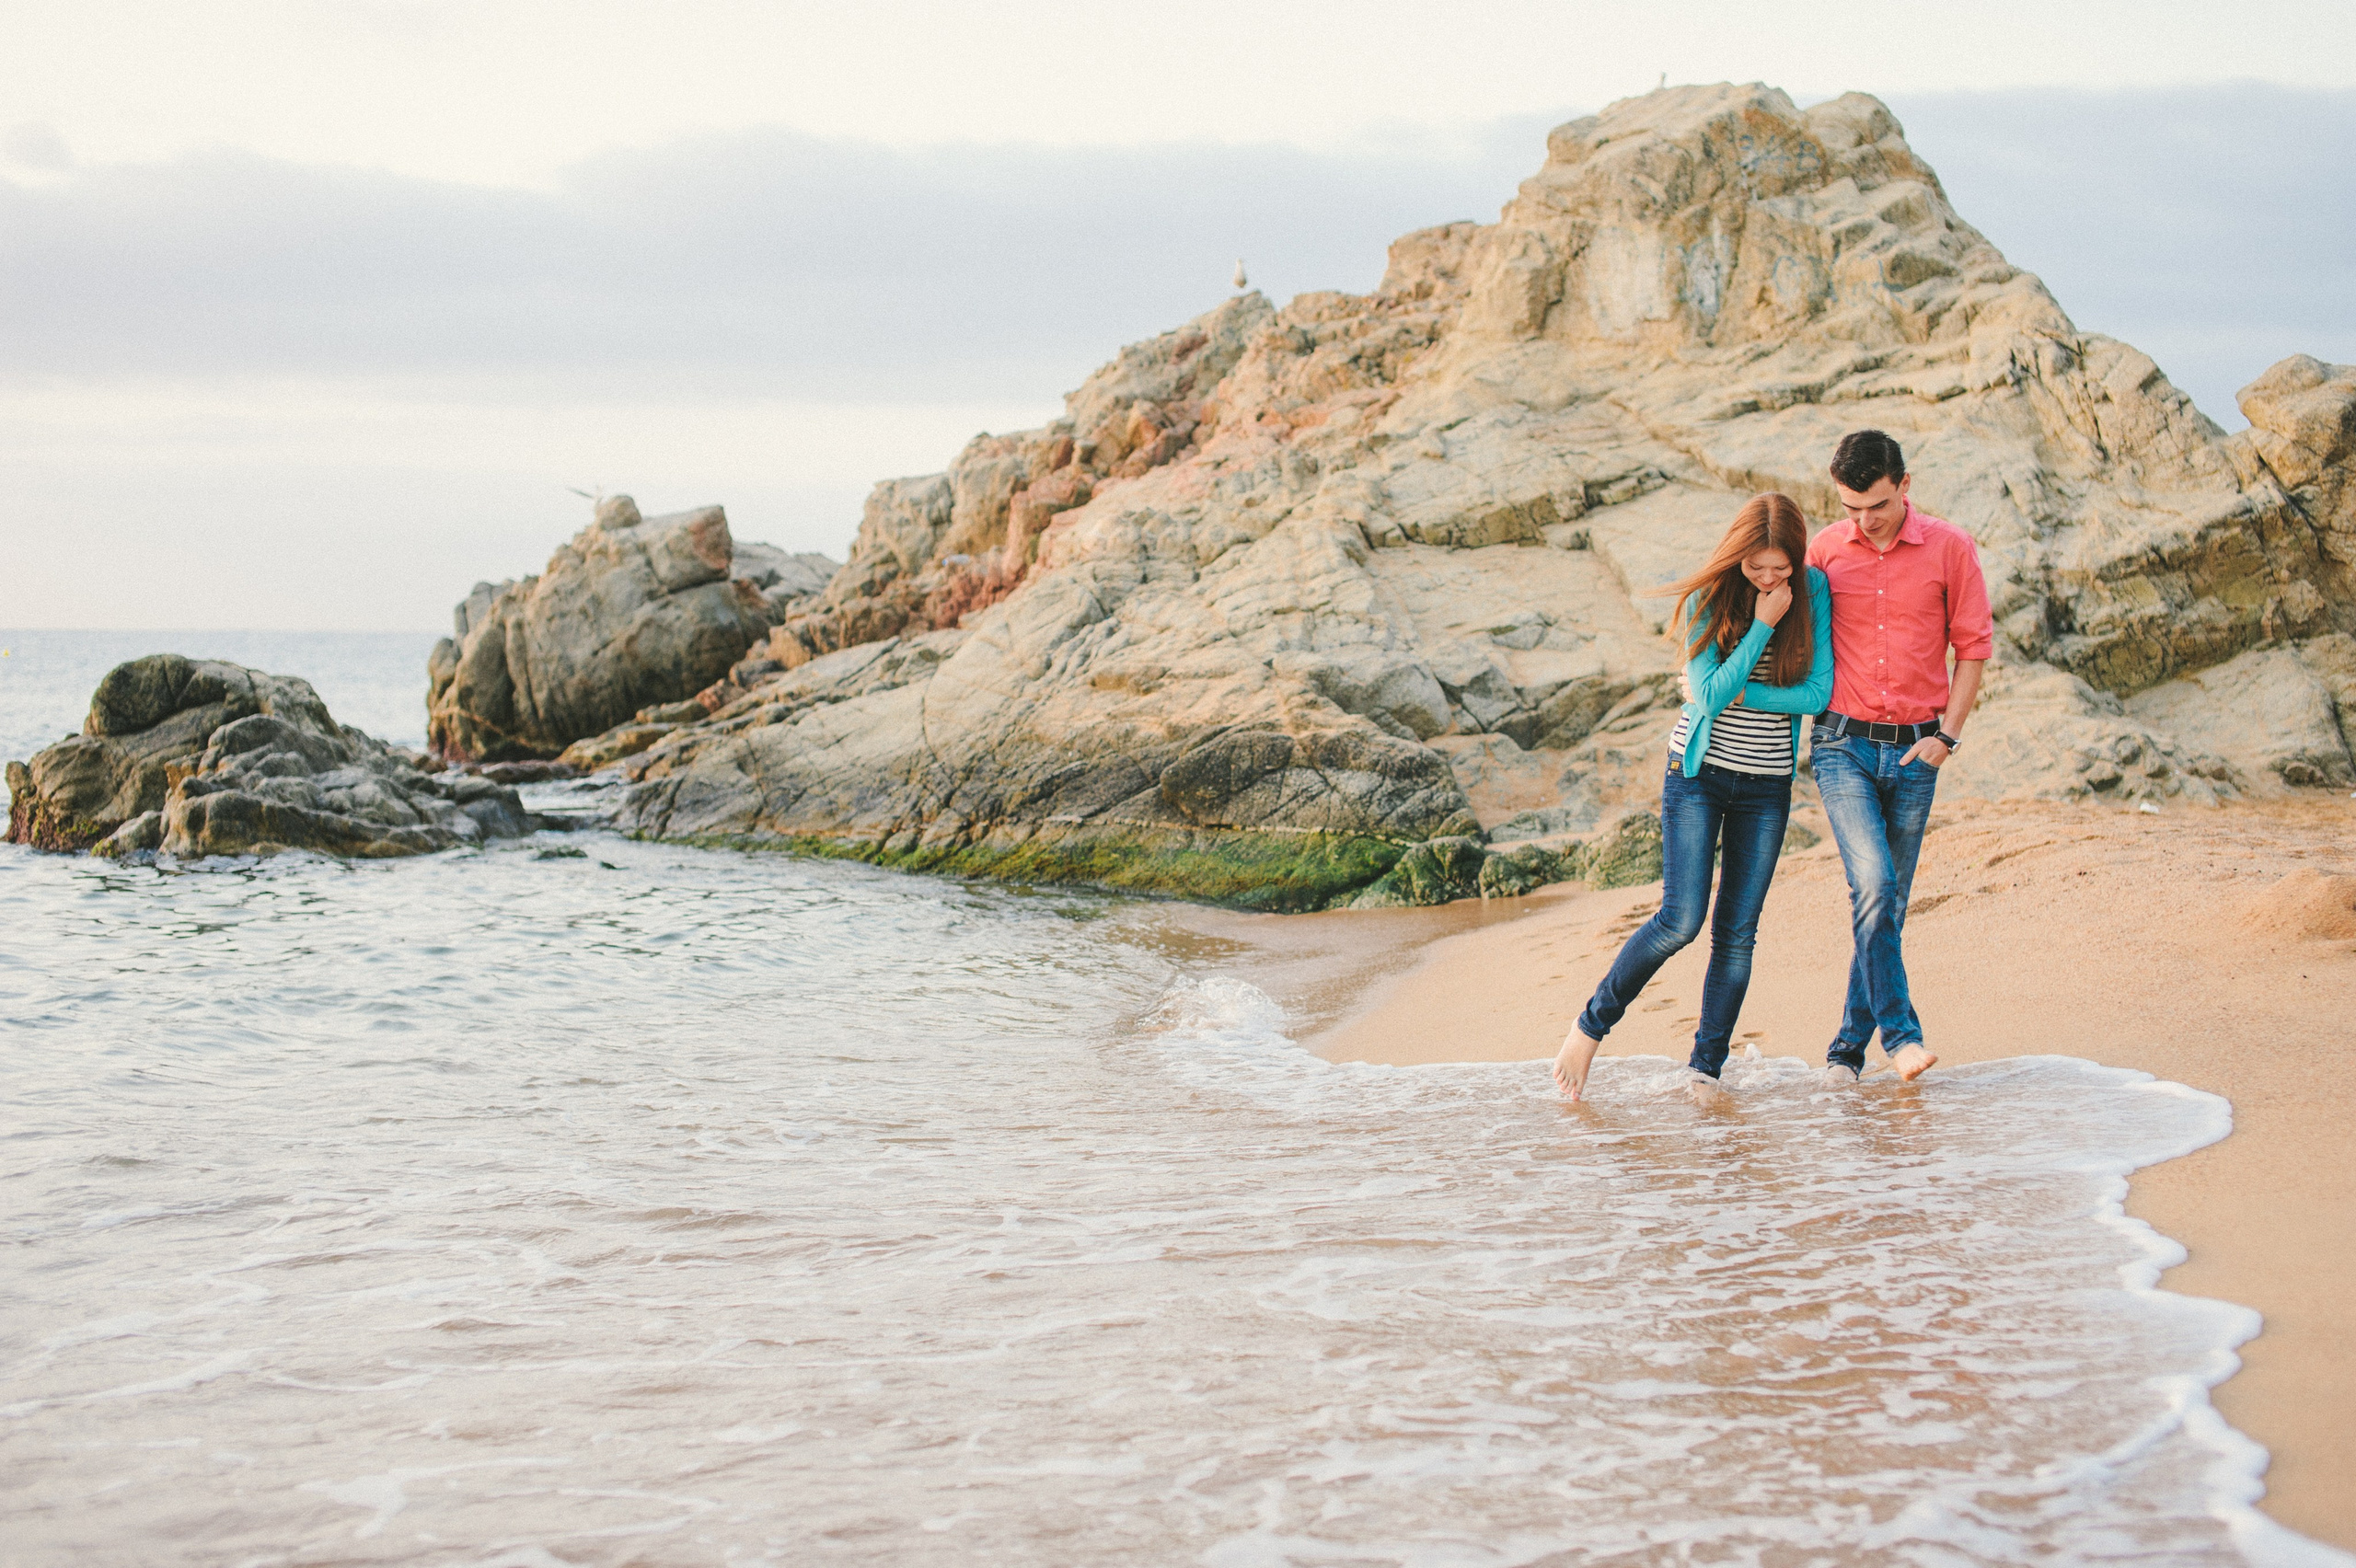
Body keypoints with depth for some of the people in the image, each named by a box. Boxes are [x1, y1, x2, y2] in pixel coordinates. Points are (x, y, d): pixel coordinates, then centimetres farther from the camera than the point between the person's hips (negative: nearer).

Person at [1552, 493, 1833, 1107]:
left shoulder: (1811, 594, -4)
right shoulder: (1708, 596, -10)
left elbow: (1819, 692, -8)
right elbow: (1709, 694, -18)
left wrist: (1737, 694, -13)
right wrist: (1763, 626, -22)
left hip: (1766, 785, 3)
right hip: (1699, 773, -2)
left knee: (1737, 932, 2)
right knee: (1681, 920, -12)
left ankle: (1706, 1066, 12)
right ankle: (1592, 1025, 6)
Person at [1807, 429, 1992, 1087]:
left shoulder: (1950, 549, -2)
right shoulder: (1824, 550, 2)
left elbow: (1973, 647, 4)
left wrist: (1946, 735, -3)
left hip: (1915, 753, 1)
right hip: (1843, 745, -1)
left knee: (1888, 903, 5)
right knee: (1873, 885, -18)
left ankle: (1849, 1047, 14)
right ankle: (1899, 1032, -13)